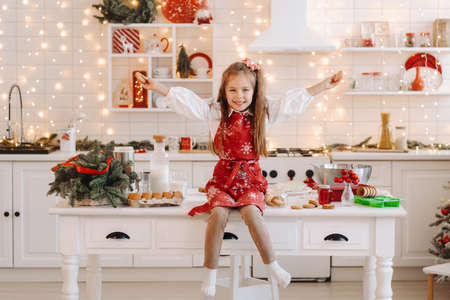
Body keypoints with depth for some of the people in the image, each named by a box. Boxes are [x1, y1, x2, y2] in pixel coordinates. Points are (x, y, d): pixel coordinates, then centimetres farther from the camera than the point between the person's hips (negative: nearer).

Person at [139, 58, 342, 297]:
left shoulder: (264, 112, 5)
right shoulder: (215, 111, 5)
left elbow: (294, 101, 5)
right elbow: (185, 101, 5)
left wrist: (324, 85, 2)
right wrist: (158, 87, 0)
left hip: (251, 179, 0)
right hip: (223, 178, 1)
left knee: (251, 212, -29)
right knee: (218, 213, -26)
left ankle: (272, 265, -14)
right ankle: (210, 273, -14)